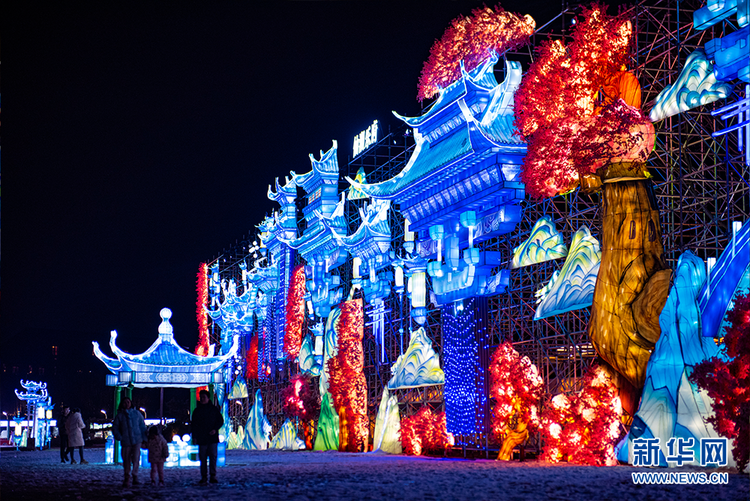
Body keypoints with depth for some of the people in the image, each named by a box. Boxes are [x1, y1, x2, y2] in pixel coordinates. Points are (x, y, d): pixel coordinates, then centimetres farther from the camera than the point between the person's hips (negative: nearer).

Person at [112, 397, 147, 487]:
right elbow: (115, 428, 8)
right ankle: (127, 478, 17)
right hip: (126, 442, 1)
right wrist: (119, 437, -7)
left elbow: (142, 426, 13)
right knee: (126, 460, 4)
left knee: (136, 458, -13)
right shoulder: (119, 415, 6)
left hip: (137, 440, 0)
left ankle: (135, 475, 4)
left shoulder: (137, 413, 8)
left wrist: (144, 438, 7)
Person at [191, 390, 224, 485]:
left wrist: (215, 429, -8)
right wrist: (194, 437, 1)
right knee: (202, 458, 0)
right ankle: (203, 478, 3)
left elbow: (220, 421, 10)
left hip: (213, 438, -1)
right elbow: (193, 424, 11)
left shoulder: (214, 409, 8)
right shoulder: (197, 411, 11)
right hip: (202, 438, 1)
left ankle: (213, 476, -3)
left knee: (213, 457, -7)